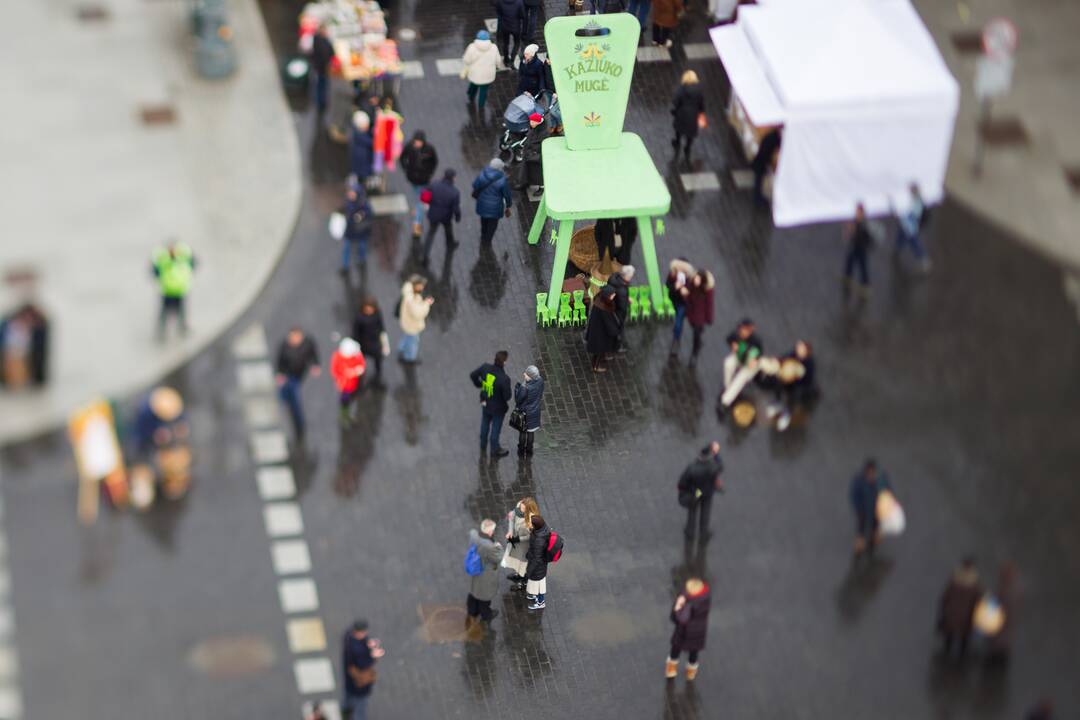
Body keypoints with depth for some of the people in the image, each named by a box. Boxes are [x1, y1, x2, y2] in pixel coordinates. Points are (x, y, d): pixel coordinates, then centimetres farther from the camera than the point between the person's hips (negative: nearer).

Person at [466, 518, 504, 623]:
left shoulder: (473, 534, -24)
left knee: (474, 589, 30)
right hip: (486, 574, -6)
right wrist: (499, 547, -8)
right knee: (485, 595, 21)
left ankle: (472, 612, 54)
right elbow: (498, 558, -24)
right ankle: (486, 616, 48)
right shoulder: (489, 547, -41)